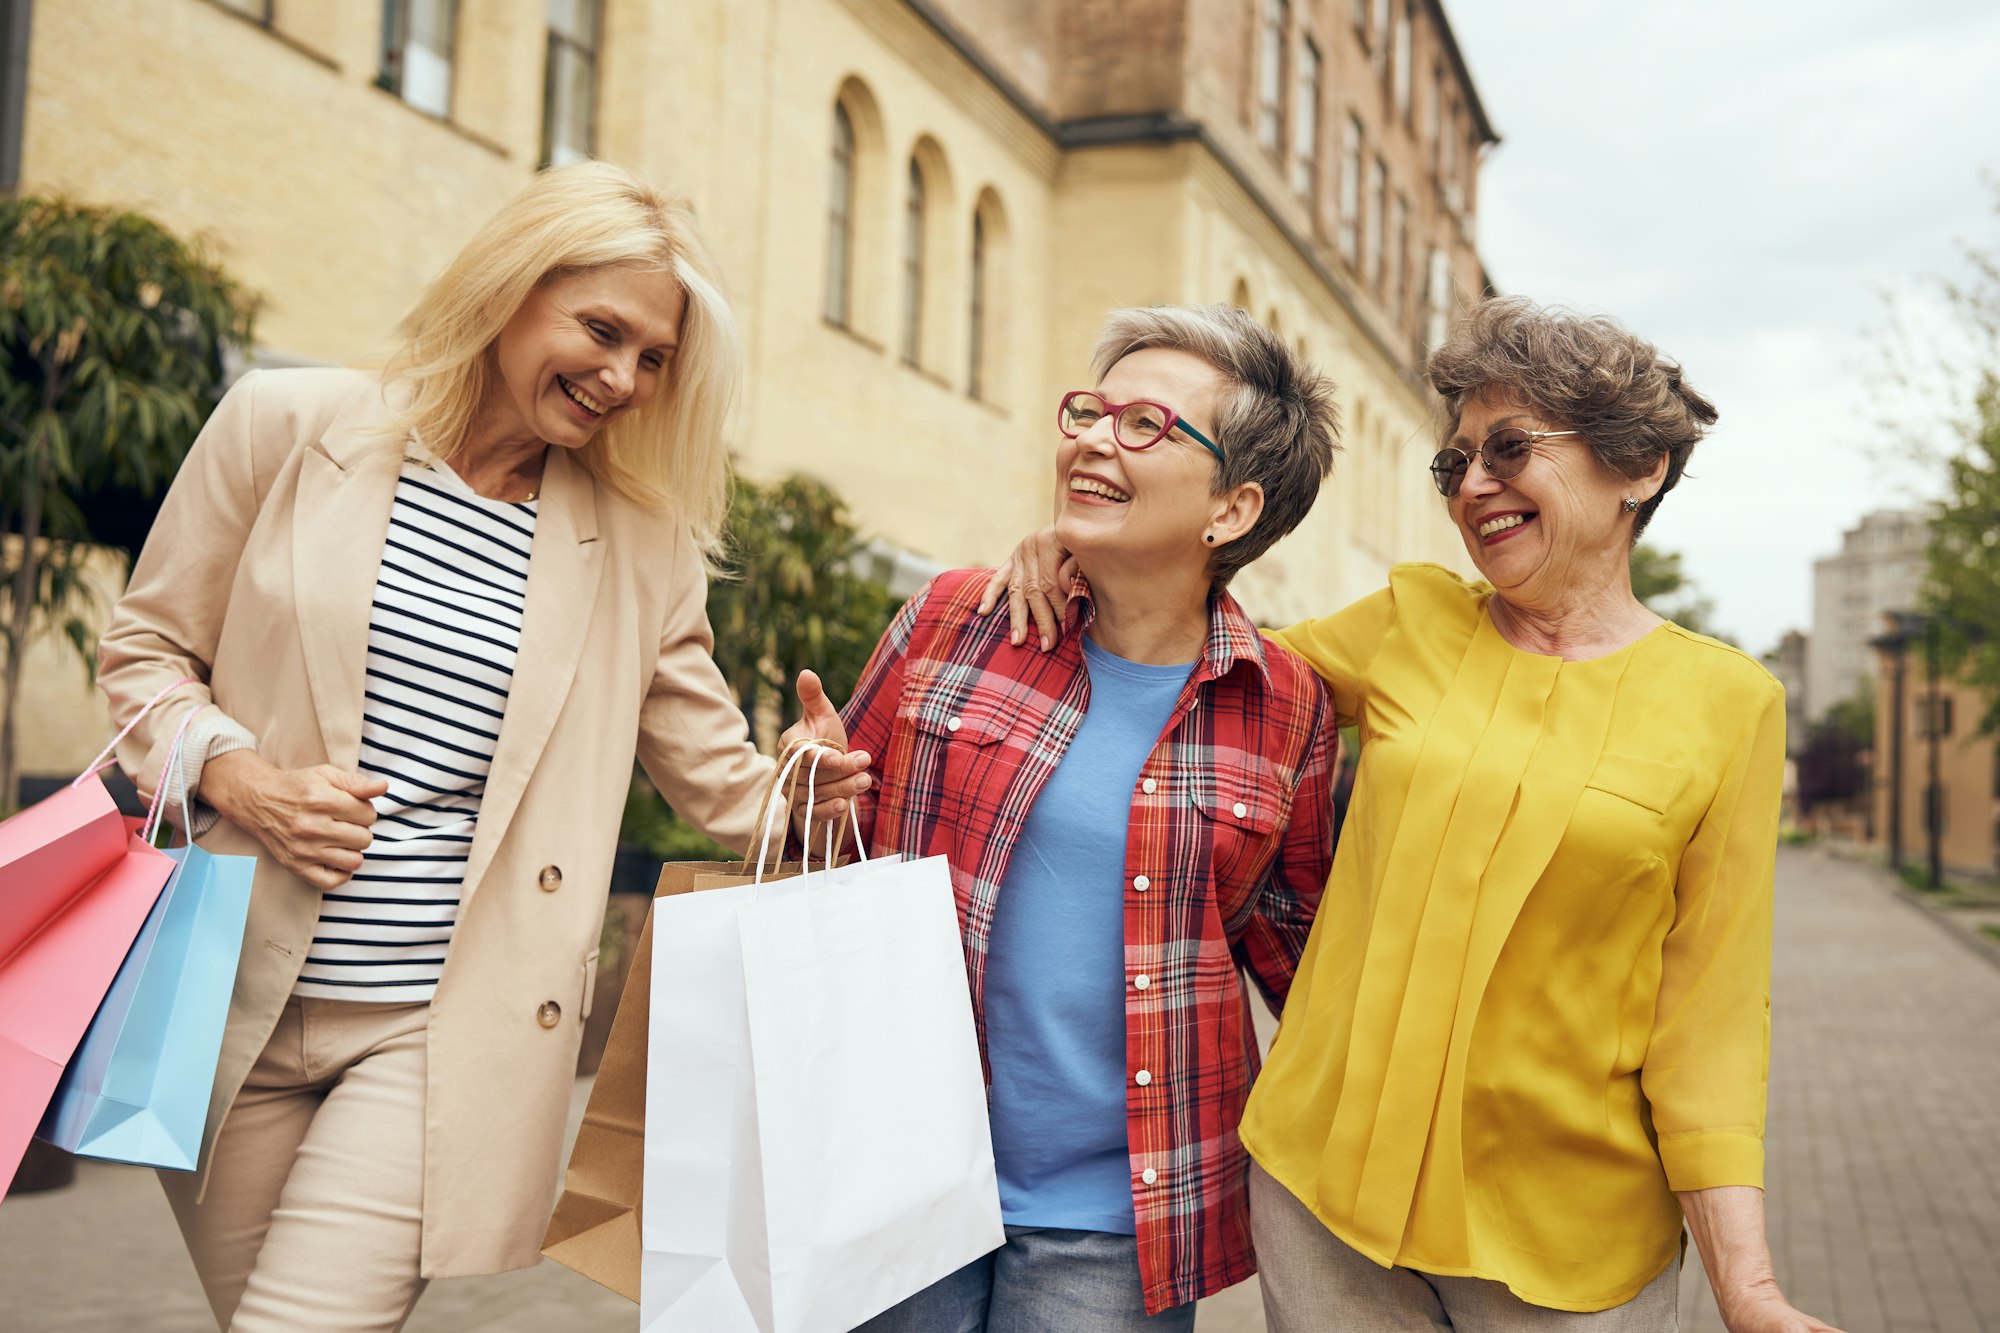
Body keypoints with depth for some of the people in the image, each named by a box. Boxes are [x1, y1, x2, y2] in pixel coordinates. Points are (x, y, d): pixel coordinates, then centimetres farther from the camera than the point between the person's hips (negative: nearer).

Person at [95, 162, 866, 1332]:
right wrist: (241, 779, -11)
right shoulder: (288, 426, -1)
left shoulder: (644, 543, 2)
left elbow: (720, 776, 8)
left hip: (450, 1030, -1)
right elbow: (145, 650, 7)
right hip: (232, 996, 2)